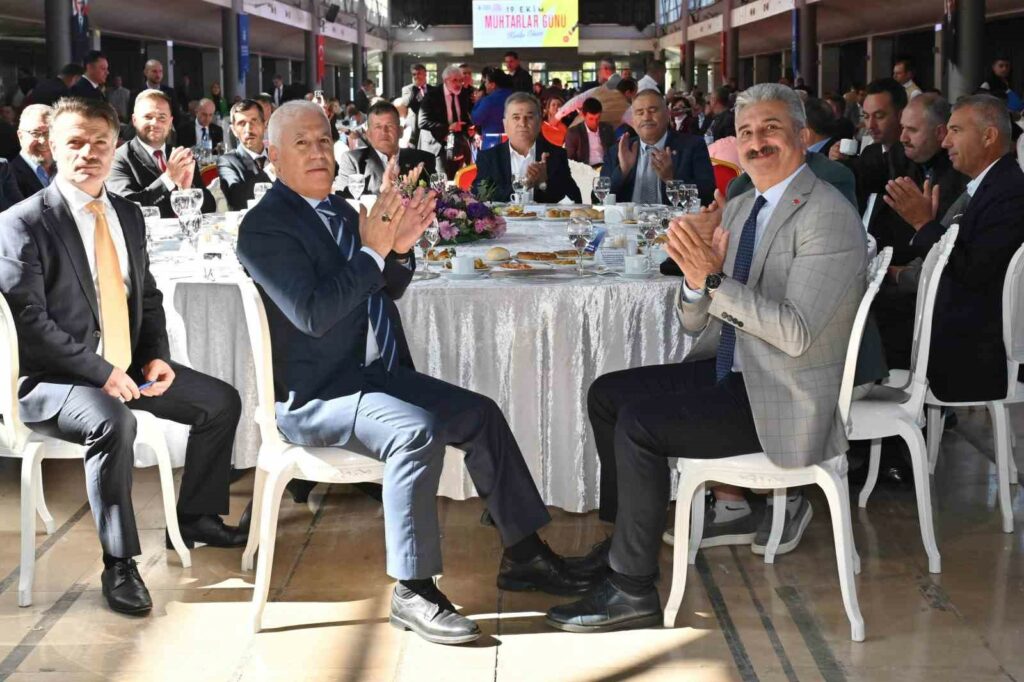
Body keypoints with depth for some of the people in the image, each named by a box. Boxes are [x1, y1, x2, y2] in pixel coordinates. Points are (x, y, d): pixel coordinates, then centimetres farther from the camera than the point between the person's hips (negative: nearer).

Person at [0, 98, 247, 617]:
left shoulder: (128, 215, 10)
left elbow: (148, 297, 18)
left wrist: (156, 357, -1)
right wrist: (100, 372, -24)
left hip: (127, 368, 8)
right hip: (53, 380, -8)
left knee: (222, 402, 6)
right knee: (113, 421, -37)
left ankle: (196, 519, 24)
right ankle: (119, 564, -22)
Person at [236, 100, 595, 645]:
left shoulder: (339, 209, 13)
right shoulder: (265, 226, -13)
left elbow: (386, 291, 17)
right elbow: (312, 313, -24)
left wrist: (398, 251, -4)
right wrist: (372, 251, -23)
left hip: (376, 372, 9)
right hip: (314, 396, -9)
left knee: (481, 415, 3)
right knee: (418, 431, -31)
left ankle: (522, 555, 13)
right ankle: (412, 591, -24)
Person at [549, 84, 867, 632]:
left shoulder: (828, 217, -16)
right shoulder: (738, 209, 11)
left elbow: (795, 333, -24)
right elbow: (697, 324, 10)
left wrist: (715, 280, -29)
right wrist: (695, 283, -13)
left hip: (782, 402, -9)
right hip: (729, 372, 9)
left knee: (639, 423, -21)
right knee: (606, 395, 6)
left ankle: (632, 590, -11)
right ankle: (625, 538, 17)